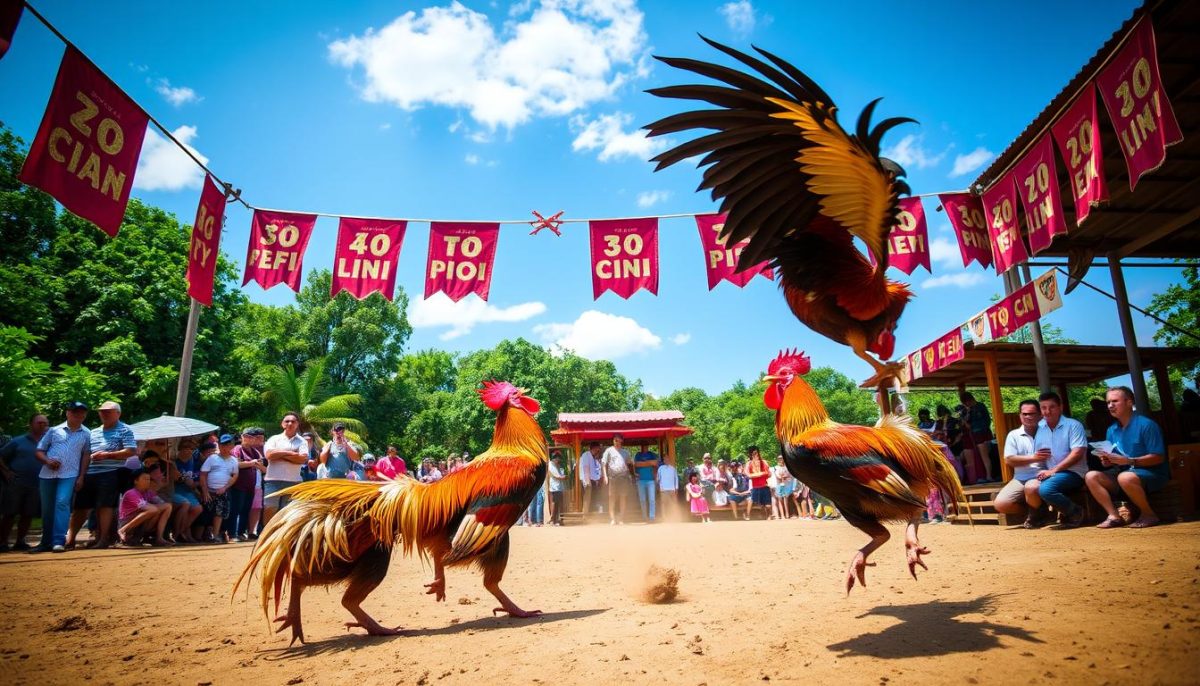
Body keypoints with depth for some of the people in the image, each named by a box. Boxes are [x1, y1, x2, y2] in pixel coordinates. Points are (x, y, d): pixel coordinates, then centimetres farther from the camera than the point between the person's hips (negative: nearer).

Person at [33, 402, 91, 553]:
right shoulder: (54, 430, 9)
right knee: (47, 509, 9)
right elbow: (39, 451, 11)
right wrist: (48, 461, -9)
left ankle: (59, 541, -17)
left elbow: (86, 455, 8)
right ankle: (46, 542, 21)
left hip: (69, 475, -2)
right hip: (47, 474, 2)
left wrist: (81, 477, 2)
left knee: (62, 503, -18)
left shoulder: (86, 434, 8)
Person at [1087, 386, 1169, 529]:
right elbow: (1113, 461, 14)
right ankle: (1114, 516, -17)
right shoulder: (1111, 430, 7)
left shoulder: (1146, 424, -12)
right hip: (1123, 471, 7)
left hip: (1151, 473, -7)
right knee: (1091, 476, -12)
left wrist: (1128, 461, -26)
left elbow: (1158, 457, -17)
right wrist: (1107, 461, -10)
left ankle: (1148, 514, -14)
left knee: (1125, 478, -38)